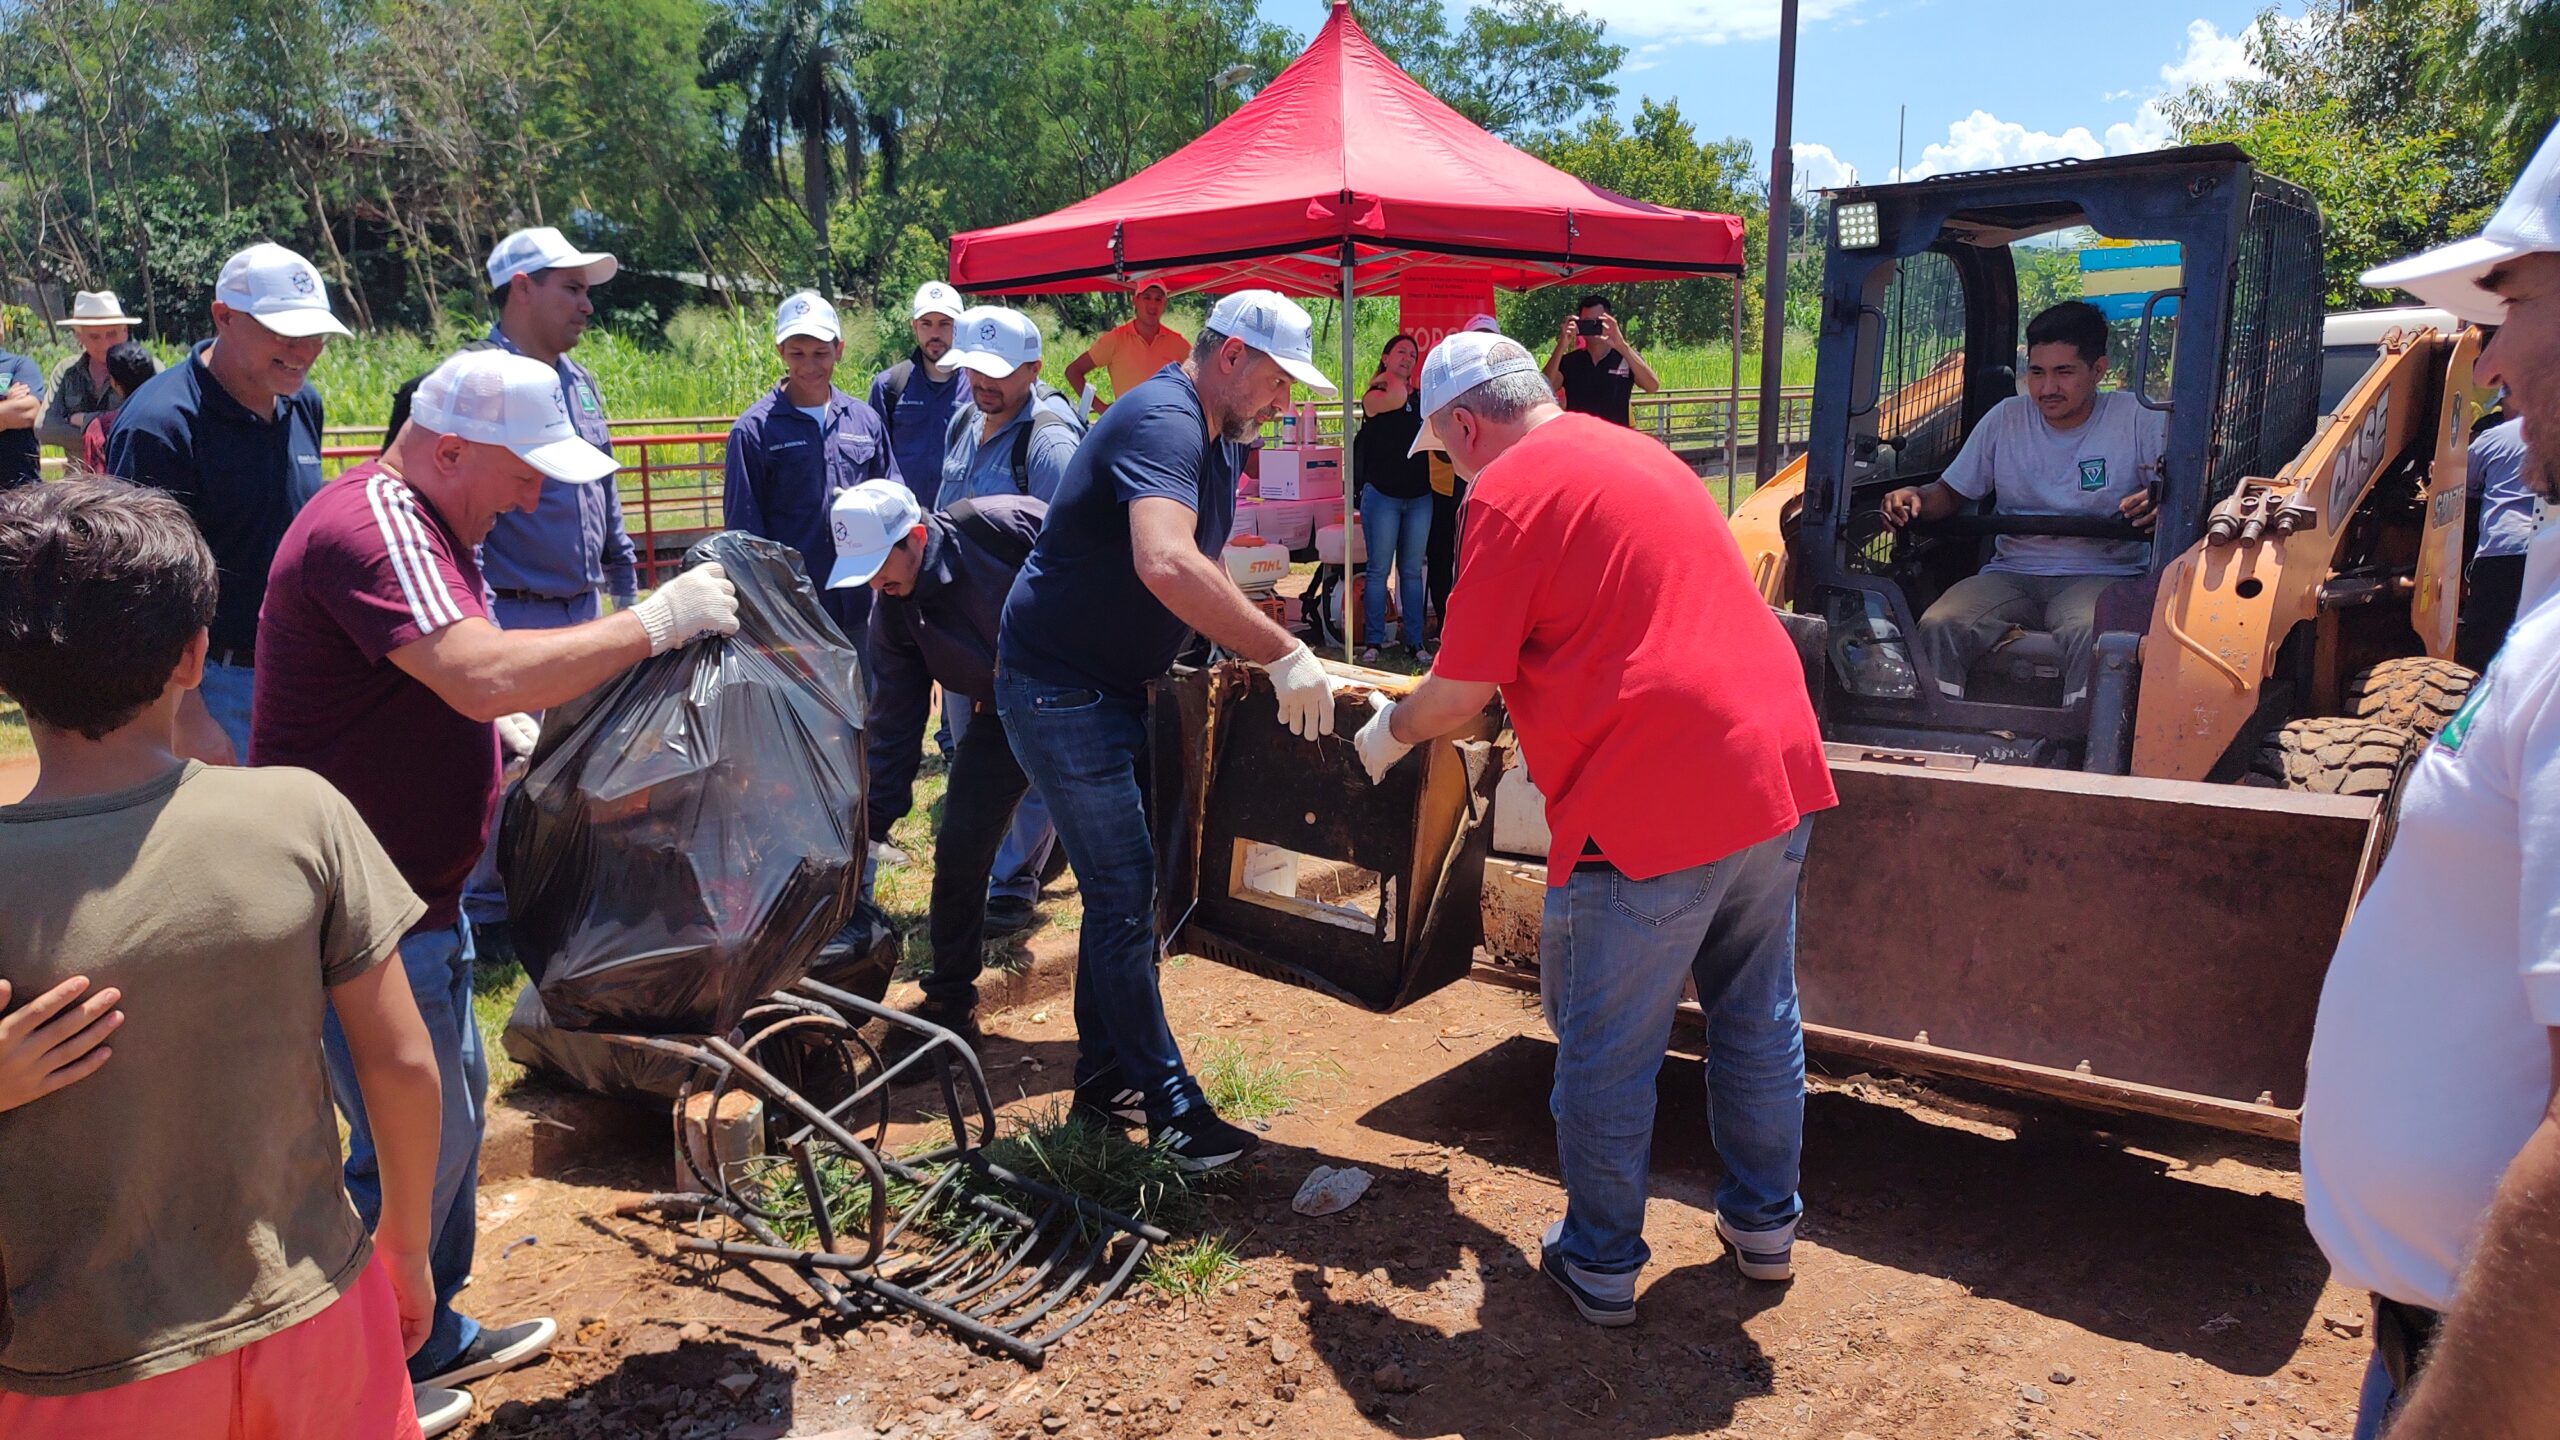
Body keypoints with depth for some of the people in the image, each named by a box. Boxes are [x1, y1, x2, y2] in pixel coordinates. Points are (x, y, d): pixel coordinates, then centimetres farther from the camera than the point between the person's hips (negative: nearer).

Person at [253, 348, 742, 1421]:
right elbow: (486, 675, -38)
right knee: (418, 1140, -1)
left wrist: (506, 726, 4)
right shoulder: (372, 528, -23)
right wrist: (655, 622, -30)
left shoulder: (420, 523, 12)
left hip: (413, 895, 11)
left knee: (455, 1099, 19)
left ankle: (429, 1334, 35)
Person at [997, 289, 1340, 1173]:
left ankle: (1104, 1079, 26)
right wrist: (1281, 654, -36)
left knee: (1118, 887, 14)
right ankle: (1169, 1104, 5)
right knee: (1124, 892, -5)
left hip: (1112, 687, 10)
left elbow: (1201, 569, 21)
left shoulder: (1216, 443, 11)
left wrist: (1255, 650, 6)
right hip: (1057, 686, -10)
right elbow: (1166, 566, -40)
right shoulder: (1163, 423, -22)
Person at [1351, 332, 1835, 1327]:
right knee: (1758, 1020, 21)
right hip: (1776, 773, 9)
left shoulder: (1509, 491, -8)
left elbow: (1460, 694, -9)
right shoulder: (1635, 452, 18)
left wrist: (1389, 733, 11)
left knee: (1606, 1051, 8)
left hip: (1652, 809, -8)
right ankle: (1765, 1225, 37)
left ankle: (1600, 1264, 23)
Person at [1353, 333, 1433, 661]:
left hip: (1419, 496, 4)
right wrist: (1390, 377, -4)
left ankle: (1415, 642, 12)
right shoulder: (1373, 396, -1)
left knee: (1412, 571, 8)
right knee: (1378, 570, 0)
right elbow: (1396, 400, -23)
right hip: (1382, 494, -4)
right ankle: (1373, 642, 6)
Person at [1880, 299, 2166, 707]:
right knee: (1939, 626, -27)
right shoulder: (2006, 418, 10)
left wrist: (2159, 506, -25)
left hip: (2102, 575, -2)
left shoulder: (2140, 420, 3)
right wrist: (1916, 497, -9)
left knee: (2086, 631, -38)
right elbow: (1952, 493, 15)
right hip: (2013, 573, 3)